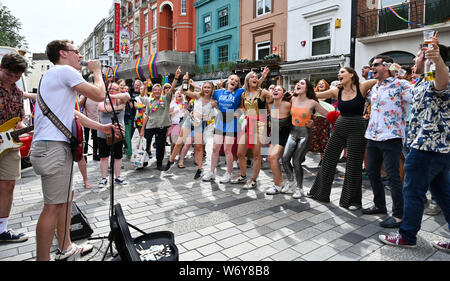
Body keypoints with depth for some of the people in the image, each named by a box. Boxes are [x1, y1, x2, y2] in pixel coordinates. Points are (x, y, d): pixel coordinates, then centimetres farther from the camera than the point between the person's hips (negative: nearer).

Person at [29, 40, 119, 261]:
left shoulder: (53, 75, 25)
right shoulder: (65, 70, -7)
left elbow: (71, 113, 23)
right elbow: (99, 95, -11)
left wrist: (102, 127, 17)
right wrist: (97, 71, 7)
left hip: (54, 146, 11)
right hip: (53, 148, -11)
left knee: (66, 198, 17)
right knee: (53, 206, -5)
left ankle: (65, 249, 29)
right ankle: (42, 258, 6)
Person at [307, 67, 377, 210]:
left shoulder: (362, 87, -5)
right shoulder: (337, 91, 5)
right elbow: (315, 95, 6)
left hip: (357, 129, -4)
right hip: (339, 128, 4)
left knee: (353, 166, 3)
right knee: (328, 161, 9)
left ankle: (353, 200, 20)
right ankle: (320, 193, 27)